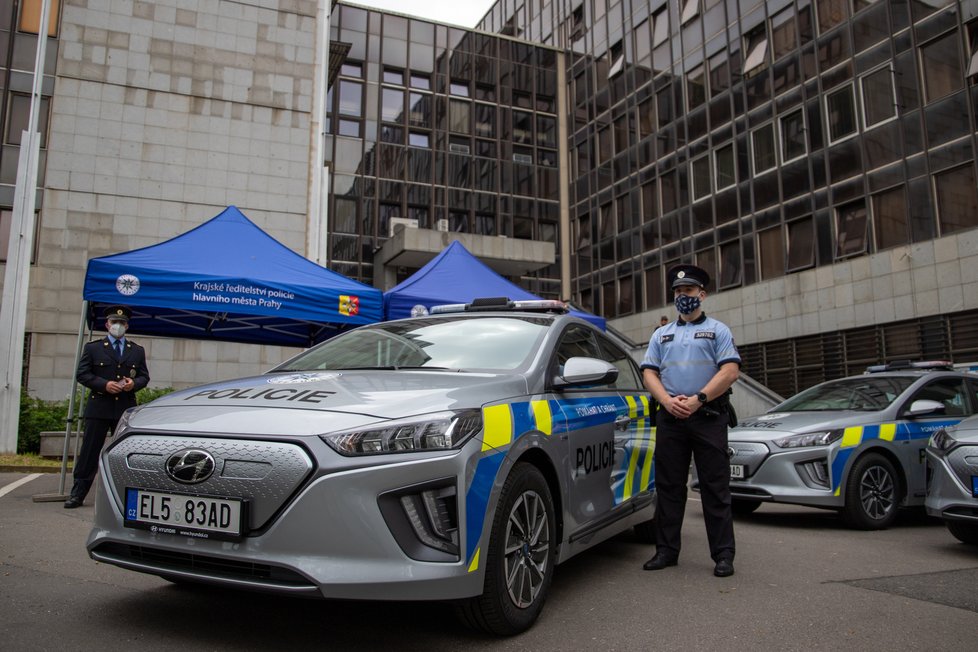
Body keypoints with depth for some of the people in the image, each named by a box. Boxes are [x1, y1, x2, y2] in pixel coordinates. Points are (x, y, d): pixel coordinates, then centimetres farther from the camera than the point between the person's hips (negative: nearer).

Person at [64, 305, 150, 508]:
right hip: (98, 408, -2)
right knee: (89, 451, 0)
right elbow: (82, 374, 0)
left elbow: (144, 377, 14)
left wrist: (134, 384, -9)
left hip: (126, 409, 2)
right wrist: (104, 385, -14)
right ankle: (78, 493, 7)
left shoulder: (137, 351, 14)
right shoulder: (93, 348, 7)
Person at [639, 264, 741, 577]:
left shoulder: (718, 330, 8)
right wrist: (668, 401, -8)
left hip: (708, 418, -3)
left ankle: (723, 554, 5)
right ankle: (667, 550, 14)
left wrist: (698, 400, -15)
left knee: (715, 487, -2)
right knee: (668, 486, 6)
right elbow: (649, 374, 10)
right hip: (669, 419, 4)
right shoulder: (661, 335, 19)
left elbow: (730, 371, -5)